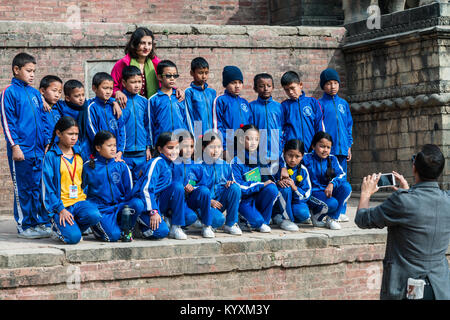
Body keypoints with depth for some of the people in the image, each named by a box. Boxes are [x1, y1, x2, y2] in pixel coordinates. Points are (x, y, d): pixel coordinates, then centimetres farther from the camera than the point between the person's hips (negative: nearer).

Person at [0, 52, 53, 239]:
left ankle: (41, 223, 15)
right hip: (21, 150, -5)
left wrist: (48, 142, 11)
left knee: (39, 187, 8)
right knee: (23, 188, 0)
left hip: (39, 150, 6)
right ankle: (24, 226, 7)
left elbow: (44, 119, 18)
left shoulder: (35, 93, 14)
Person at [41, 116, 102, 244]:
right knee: (73, 238, -25)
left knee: (94, 215, -30)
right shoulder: (51, 156, -3)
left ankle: (72, 227, 2)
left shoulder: (79, 153, 12)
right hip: (61, 204, -4)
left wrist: (87, 199, 7)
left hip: (80, 201, 4)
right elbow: (48, 187, -6)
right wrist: (60, 209, -15)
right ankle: (58, 225, 10)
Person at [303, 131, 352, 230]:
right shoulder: (307, 159, -5)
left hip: (328, 192, 5)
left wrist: (332, 184, -25)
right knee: (332, 203, -32)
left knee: (346, 186, -22)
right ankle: (316, 217, 3)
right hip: (312, 193, -5)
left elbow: (342, 175, -7)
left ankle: (332, 218, -10)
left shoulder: (332, 159, 5)